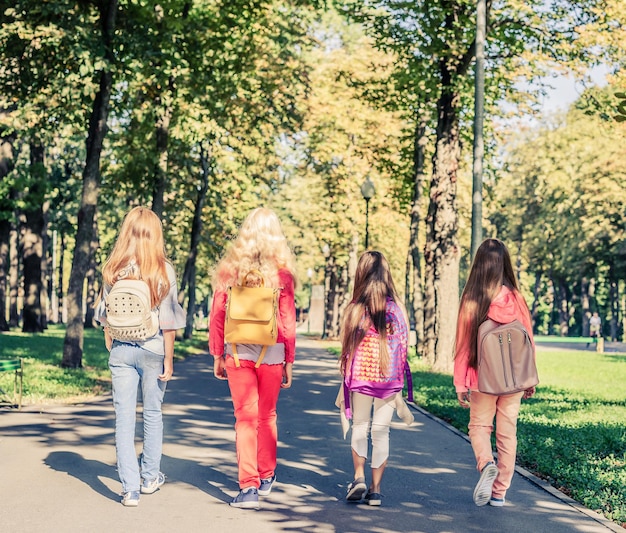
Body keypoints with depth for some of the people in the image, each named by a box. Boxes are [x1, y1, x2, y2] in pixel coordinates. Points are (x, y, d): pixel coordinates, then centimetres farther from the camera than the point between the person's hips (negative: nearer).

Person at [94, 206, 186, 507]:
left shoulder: (114, 269, -3)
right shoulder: (163, 270, -9)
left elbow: (105, 316, 3)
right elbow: (167, 320, -9)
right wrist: (169, 359, -2)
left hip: (121, 349, 1)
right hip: (152, 349, -1)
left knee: (124, 417, 3)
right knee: (153, 413, 16)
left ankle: (130, 489, 0)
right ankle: (150, 477, 29)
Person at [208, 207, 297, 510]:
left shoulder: (229, 269, -1)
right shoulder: (282, 273, -4)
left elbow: (216, 316, 1)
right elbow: (288, 322, -3)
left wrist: (217, 355, 10)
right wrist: (289, 361, 5)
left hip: (237, 351, 0)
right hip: (272, 353, 0)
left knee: (245, 417, 3)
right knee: (267, 416, 17)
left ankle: (248, 486, -5)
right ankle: (266, 476, 31)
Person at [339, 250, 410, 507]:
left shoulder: (356, 308, -6)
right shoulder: (397, 307, 0)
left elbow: (349, 347, -3)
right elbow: (402, 345, 3)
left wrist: (345, 381, 6)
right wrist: (399, 382, 12)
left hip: (361, 375, -2)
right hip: (389, 378, 2)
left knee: (360, 426, 11)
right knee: (381, 431, 7)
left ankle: (359, 477, -6)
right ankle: (375, 489, 8)